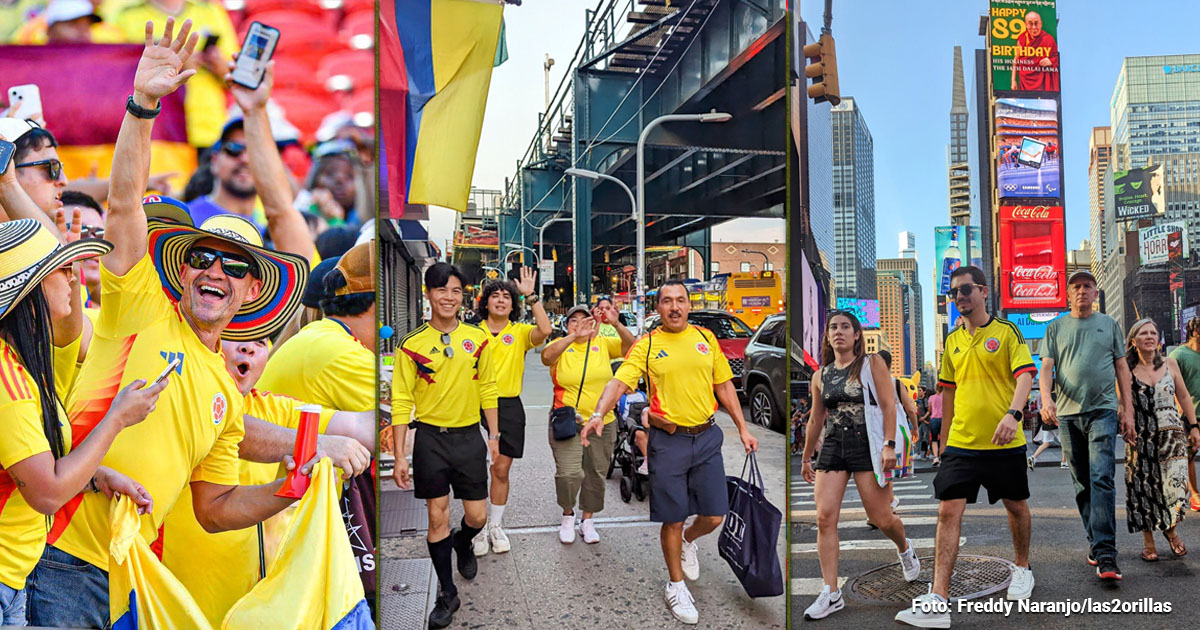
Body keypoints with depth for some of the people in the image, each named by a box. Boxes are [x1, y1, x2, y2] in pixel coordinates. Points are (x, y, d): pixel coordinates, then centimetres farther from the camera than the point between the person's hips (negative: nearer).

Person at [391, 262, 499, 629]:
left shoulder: (478, 339, 1)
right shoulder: (412, 345, -5)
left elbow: (488, 390, 8)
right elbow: (401, 402, -5)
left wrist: (494, 436, 6)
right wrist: (399, 456, -8)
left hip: (469, 436, 2)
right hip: (430, 437, -1)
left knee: (477, 517, 6)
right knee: (438, 517, 5)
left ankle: (462, 543, 42)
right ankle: (447, 592, 21)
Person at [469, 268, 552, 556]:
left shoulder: (520, 332, 3)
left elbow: (545, 330, -18)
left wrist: (531, 296, -17)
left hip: (509, 406, 1)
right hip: (477, 404, -1)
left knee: (501, 469, 8)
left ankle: (496, 526, 23)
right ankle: (479, 527, 13)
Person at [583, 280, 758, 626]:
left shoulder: (706, 338, 7)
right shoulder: (646, 345, -4)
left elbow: (724, 386, 12)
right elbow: (619, 382, -16)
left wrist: (743, 428, 11)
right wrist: (598, 413, -34)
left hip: (707, 437, 3)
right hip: (668, 441, -3)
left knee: (714, 517, 6)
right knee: (672, 519, 5)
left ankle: (689, 543, 41)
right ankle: (676, 586, 26)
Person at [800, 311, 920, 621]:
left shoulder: (873, 363, 0)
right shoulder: (821, 375, 12)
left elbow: (889, 405, -7)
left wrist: (889, 444, -18)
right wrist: (806, 457, 24)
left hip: (867, 444, -4)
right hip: (833, 446, 4)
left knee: (881, 518, 1)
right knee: (825, 517, -9)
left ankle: (905, 549, 39)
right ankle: (831, 594, -3)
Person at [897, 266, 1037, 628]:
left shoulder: (1007, 331, -3)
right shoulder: (952, 340, 11)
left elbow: (1025, 375, -14)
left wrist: (1013, 413, -31)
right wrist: (944, 441, 18)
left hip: (1005, 442, -3)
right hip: (961, 443, 3)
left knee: (1016, 506, 15)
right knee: (948, 512, -7)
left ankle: (1022, 569, 43)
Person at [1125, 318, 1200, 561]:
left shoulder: (1170, 364, 6)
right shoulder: (1127, 370, -1)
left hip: (1172, 434, 2)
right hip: (1140, 438, -2)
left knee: (1174, 484, -5)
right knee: (1144, 487, 1)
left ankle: (1171, 530, 22)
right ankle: (1148, 540, 13)